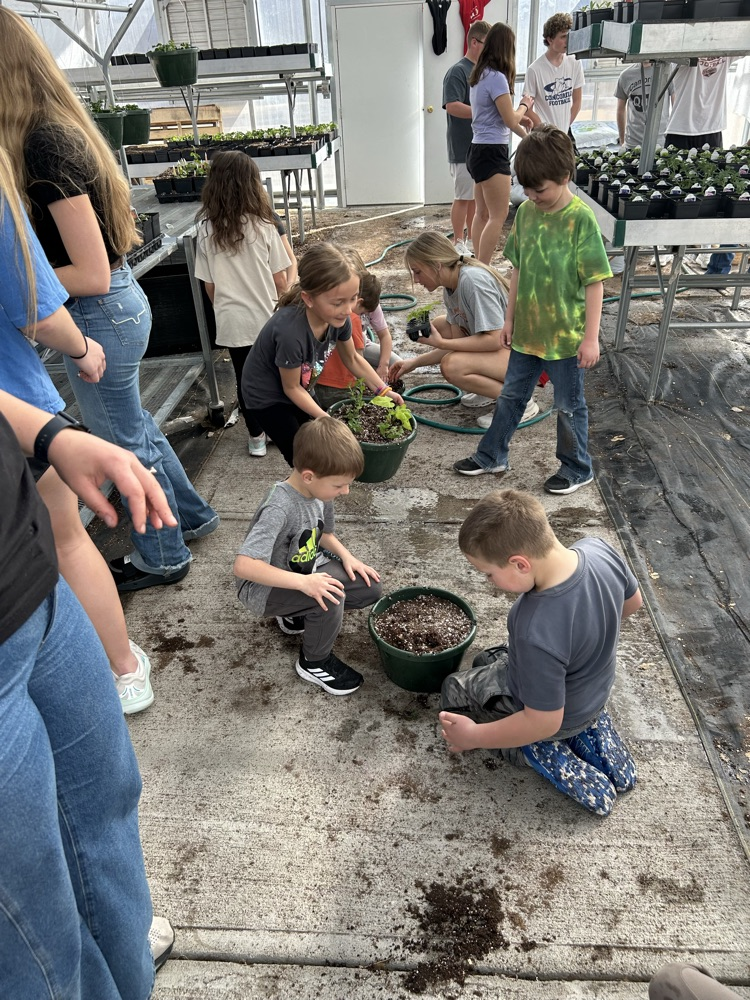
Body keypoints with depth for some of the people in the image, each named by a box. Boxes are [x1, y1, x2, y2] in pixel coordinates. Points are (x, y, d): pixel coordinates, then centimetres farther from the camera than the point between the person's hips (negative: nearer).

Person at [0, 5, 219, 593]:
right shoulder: (62, 125, 6)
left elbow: (92, 275, -25)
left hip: (100, 316, -9)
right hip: (121, 305, 9)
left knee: (127, 443, 9)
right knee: (134, 428, 25)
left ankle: (163, 559, 30)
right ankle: (193, 515, 44)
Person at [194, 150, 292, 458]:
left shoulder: (206, 231, -5)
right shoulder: (262, 226, -11)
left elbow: (209, 286, 0)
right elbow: (279, 280, -7)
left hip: (231, 321, 1)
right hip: (267, 317, -1)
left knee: (244, 378, 13)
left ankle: (256, 437, 23)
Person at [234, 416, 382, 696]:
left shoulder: (320, 491, -8)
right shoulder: (279, 508, -33)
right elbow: (243, 566, -40)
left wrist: (346, 556, -7)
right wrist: (302, 582, -42)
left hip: (303, 570, 8)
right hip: (263, 587, -8)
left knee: (370, 588, -4)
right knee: (331, 594, -32)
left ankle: (297, 615, 13)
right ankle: (314, 662, -4)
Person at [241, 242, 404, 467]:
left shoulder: (337, 317, -22)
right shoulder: (291, 332, -41)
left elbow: (352, 359, 0)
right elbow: (291, 388, -24)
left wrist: (383, 390, -7)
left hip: (300, 389, 7)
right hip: (267, 396, -7)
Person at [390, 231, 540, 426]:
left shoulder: (473, 280, -24)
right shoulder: (450, 288, 4)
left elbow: (494, 339, -27)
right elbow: (458, 342, 5)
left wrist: (441, 343, -23)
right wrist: (415, 362, 1)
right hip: (500, 343, 10)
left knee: (452, 366, -27)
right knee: (439, 325, 10)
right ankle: (491, 386, 11)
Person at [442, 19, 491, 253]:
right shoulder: (458, 71, -12)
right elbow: (452, 106, -23)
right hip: (465, 148, -8)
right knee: (463, 197, -1)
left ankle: (471, 239, 23)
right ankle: (458, 243, 10)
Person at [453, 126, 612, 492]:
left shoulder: (581, 219, -16)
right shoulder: (526, 211, 1)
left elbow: (595, 283, -15)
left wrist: (591, 337, -16)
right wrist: (510, 318, 11)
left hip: (566, 335, -6)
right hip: (527, 330, 6)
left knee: (569, 406, 9)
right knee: (511, 395, 18)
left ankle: (577, 469, 28)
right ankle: (491, 455, 34)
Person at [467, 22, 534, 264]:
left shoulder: (479, 75, 12)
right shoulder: (497, 77, -15)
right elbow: (510, 120, -14)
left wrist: (523, 130, 28)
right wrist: (525, 104, 5)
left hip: (479, 150, 10)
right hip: (492, 152, -10)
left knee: (482, 213, 12)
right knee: (498, 216, -8)